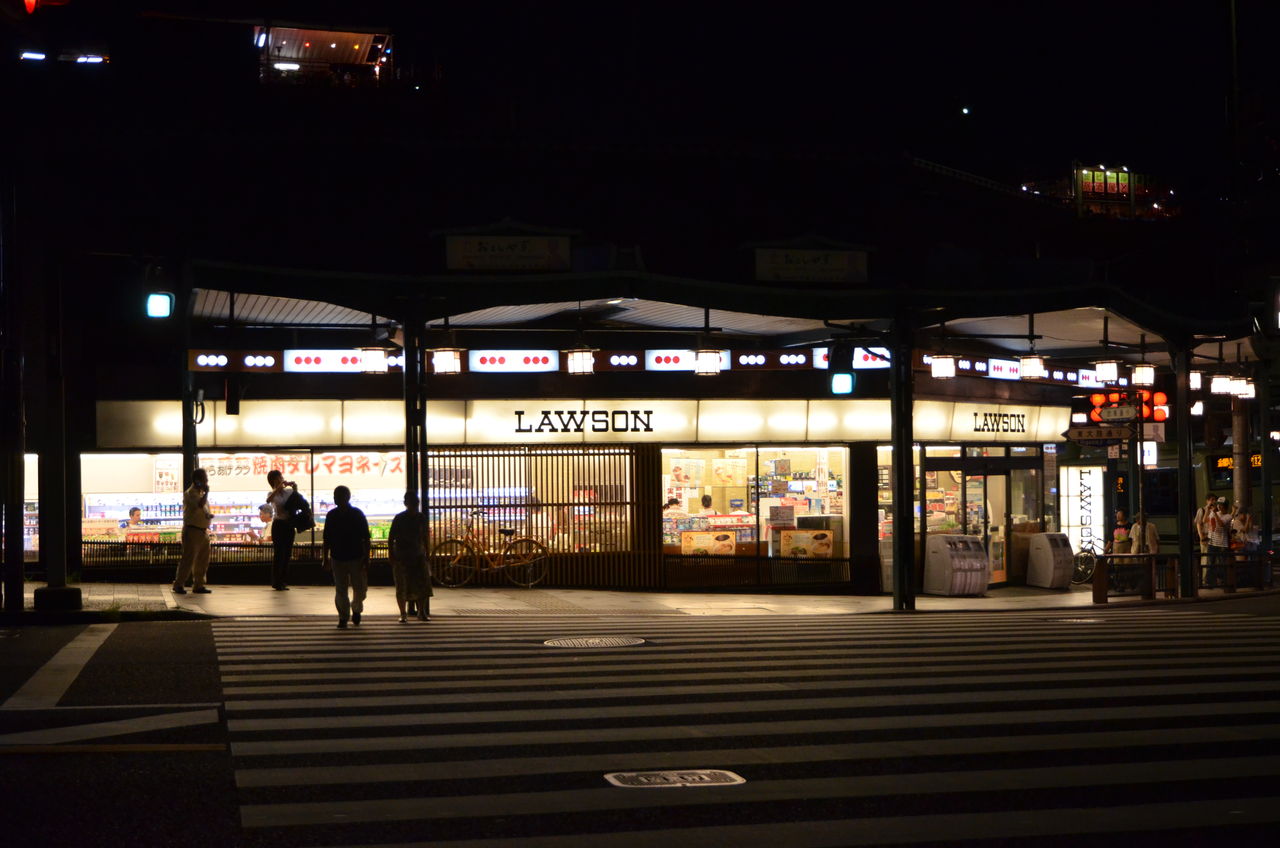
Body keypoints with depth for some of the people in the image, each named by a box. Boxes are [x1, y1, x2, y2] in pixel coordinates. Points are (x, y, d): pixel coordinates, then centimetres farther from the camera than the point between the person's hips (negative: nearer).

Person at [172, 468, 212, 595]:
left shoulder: (202, 493, 18)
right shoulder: (190, 493, -11)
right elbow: (200, 504, -29)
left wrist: (209, 515, 6)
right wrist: (206, 492, -18)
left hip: (203, 531, 9)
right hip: (192, 531, -9)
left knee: (202, 560, 10)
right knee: (188, 559, -9)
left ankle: (198, 585, 17)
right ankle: (178, 585, -5)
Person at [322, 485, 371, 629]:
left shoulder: (358, 515, -3)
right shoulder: (331, 515, 4)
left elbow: (365, 538, -2)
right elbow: (327, 539, 10)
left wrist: (366, 558, -7)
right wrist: (325, 558, 7)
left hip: (356, 558, -2)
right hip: (337, 558, 2)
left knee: (360, 589, 2)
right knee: (340, 590, 0)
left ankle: (356, 609, 29)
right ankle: (343, 617, 8)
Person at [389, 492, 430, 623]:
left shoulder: (421, 518, 7)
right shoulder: (399, 519, -6)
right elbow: (391, 538, -5)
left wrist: (425, 553, 14)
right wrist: (391, 555, -12)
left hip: (418, 555, 4)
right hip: (401, 557, -3)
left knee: (423, 586, -4)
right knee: (402, 588, 0)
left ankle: (422, 613, 6)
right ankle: (403, 614, 12)